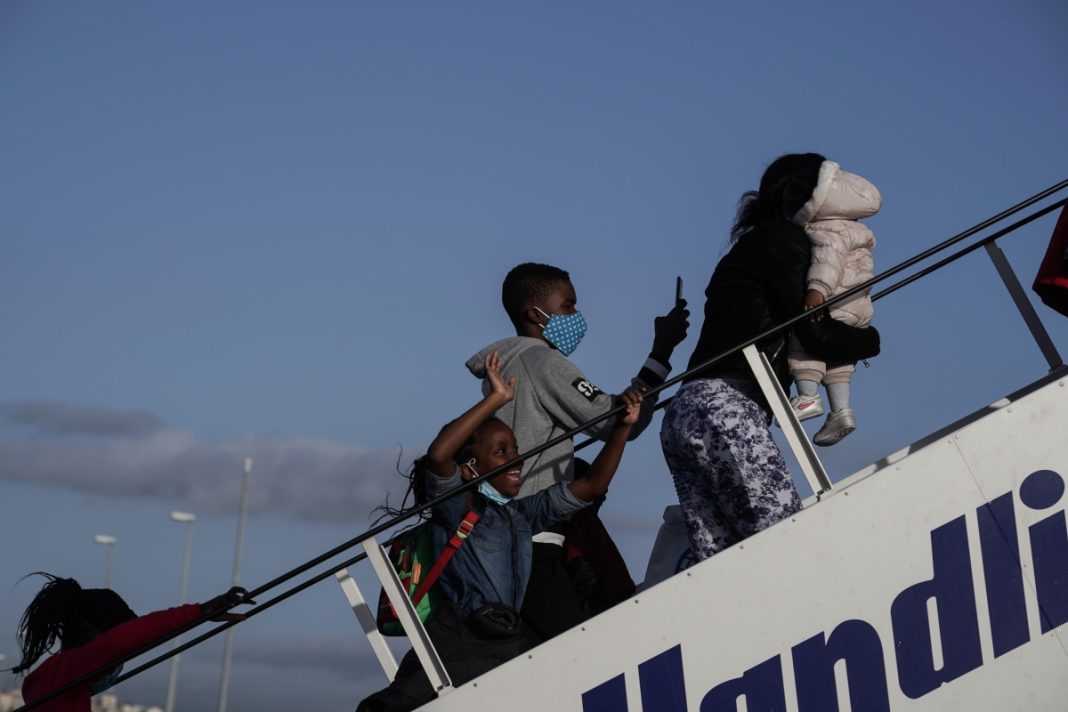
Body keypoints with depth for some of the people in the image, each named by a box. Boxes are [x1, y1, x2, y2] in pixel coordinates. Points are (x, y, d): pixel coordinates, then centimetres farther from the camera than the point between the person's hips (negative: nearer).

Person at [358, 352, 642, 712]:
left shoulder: (525, 511, 18)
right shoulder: (456, 505, 0)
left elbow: (591, 486, 18)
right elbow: (438, 455, -20)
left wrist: (623, 426, 8)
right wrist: (497, 398, -18)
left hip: (508, 645, 7)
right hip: (458, 644, -7)